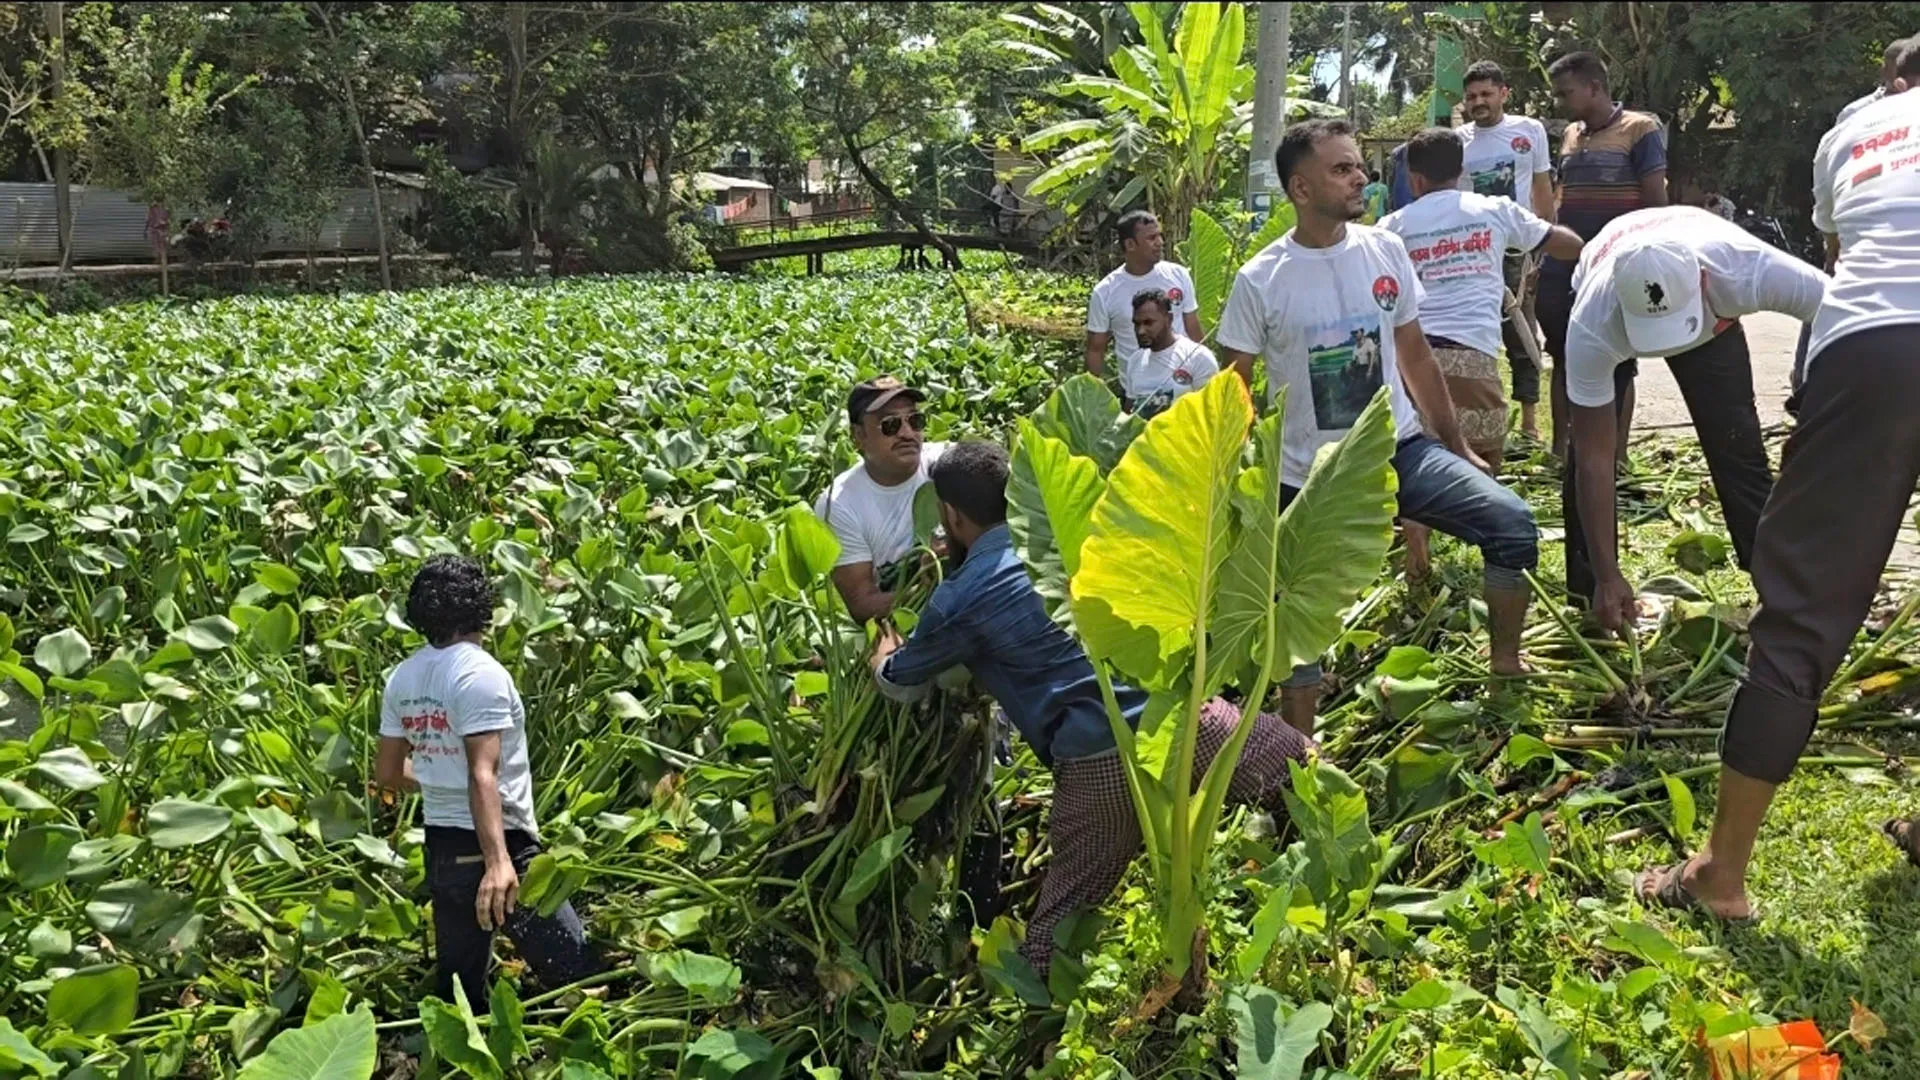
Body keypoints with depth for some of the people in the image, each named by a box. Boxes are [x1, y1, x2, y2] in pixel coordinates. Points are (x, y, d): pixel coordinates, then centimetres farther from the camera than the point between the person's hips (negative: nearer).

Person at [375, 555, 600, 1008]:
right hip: (495, 846, -8)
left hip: (442, 849, 8)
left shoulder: (402, 678, 6)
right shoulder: (479, 672, -16)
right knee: (581, 978, -4)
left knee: (459, 988, 16)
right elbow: (483, 776, -25)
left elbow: (388, 773, 14)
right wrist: (498, 860, -30)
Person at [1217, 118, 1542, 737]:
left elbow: (1415, 356, 10)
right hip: (1310, 476, -2)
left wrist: (1457, 447, 12)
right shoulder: (1260, 281, -10)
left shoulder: (1385, 251, -1)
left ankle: (1506, 668, 5)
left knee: (1513, 523, -15)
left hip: (1400, 449, 3)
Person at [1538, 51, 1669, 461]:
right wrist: (1546, 256, 16)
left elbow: (1656, 203, -8)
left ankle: (1617, 455, 10)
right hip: (1565, 264, 6)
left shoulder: (1640, 130, -5)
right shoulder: (1570, 135, 13)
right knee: (1564, 358, 10)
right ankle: (1560, 449, 19)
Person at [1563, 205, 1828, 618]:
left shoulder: (1753, 271, -45)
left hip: (1714, 316, 1)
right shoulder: (1592, 327, -43)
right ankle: (1588, 592, 1)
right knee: (1586, 448, -14)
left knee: (1737, 446, -11)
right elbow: (1594, 461, -37)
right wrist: (1607, 578, -36)